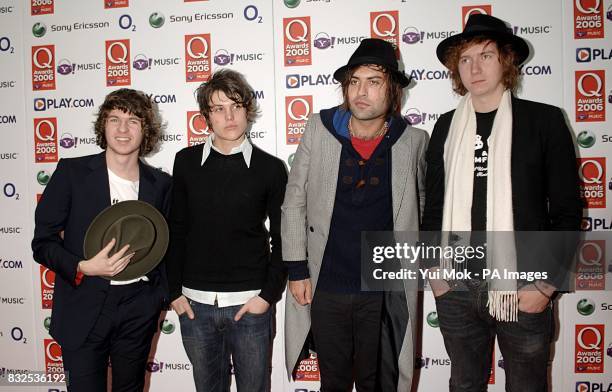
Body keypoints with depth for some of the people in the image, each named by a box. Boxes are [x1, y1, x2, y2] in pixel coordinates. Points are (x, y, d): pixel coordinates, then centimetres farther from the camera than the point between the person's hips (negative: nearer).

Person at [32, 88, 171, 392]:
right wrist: (83, 267, -20)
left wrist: (162, 293, 3)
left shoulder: (160, 183, 3)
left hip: (138, 309, 3)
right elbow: (43, 243, -4)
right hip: (83, 307, -2)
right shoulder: (71, 172, -5)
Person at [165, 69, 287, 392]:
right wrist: (174, 291, 2)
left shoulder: (271, 168, -3)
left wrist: (268, 295, -5)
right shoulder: (186, 161, 2)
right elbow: (176, 231, 5)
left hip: (250, 304, -1)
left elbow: (282, 239, 0)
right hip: (194, 304, 2)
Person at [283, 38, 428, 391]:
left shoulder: (413, 141, -4)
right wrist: (297, 270, -3)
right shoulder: (318, 130, -5)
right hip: (326, 289, 1)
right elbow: (294, 203, -1)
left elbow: (421, 207, 11)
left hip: (384, 294, 0)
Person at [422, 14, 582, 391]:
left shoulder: (544, 120, -3)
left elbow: (567, 210, -3)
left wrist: (547, 284, -8)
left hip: (524, 290, -2)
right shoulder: (446, 126, 5)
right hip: (456, 288, 3)